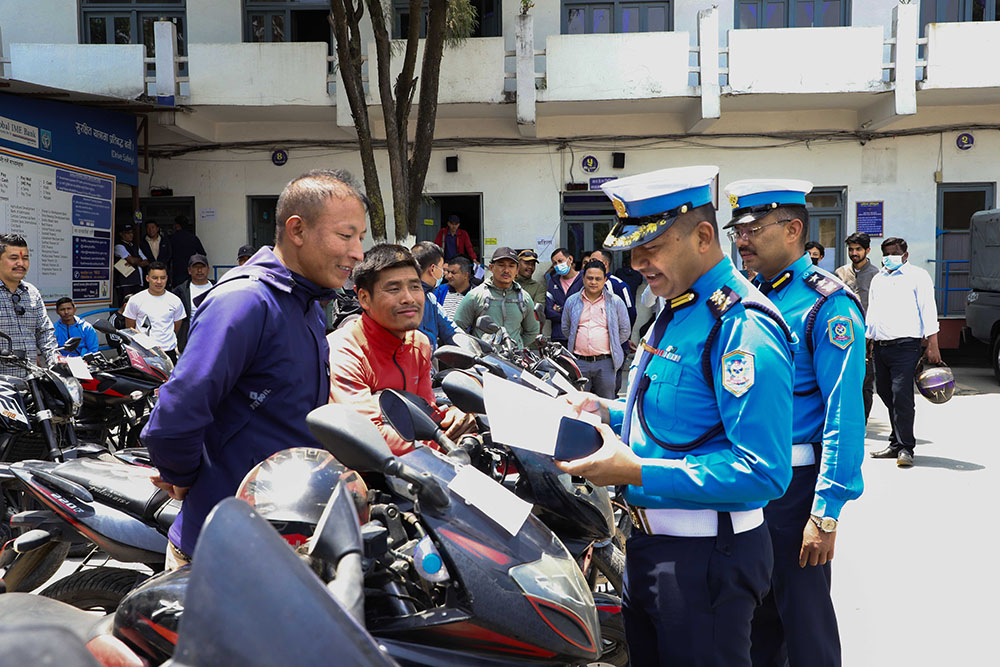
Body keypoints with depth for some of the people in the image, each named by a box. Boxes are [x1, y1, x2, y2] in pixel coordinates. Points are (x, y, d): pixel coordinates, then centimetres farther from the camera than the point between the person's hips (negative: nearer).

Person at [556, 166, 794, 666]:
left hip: (707, 557, -9)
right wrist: (609, 413, 5)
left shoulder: (742, 326, -21)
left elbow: (763, 472, -27)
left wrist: (635, 472, -27)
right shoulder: (677, 309, 10)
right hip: (649, 543, 10)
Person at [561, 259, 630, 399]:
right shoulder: (572, 301, 8)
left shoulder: (616, 301, 4)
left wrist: (612, 345, 8)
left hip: (605, 362, -1)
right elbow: (565, 328, 18)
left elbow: (625, 330, 10)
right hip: (579, 362, 1)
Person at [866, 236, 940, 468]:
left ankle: (905, 448, -5)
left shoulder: (917, 276, 3)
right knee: (885, 393, 8)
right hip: (880, 347, 6)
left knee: (901, 395, -12)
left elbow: (928, 310, -4)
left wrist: (932, 345, -11)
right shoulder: (877, 279, 21)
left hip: (905, 346, -6)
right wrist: (867, 341, 20)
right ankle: (896, 444, 19)